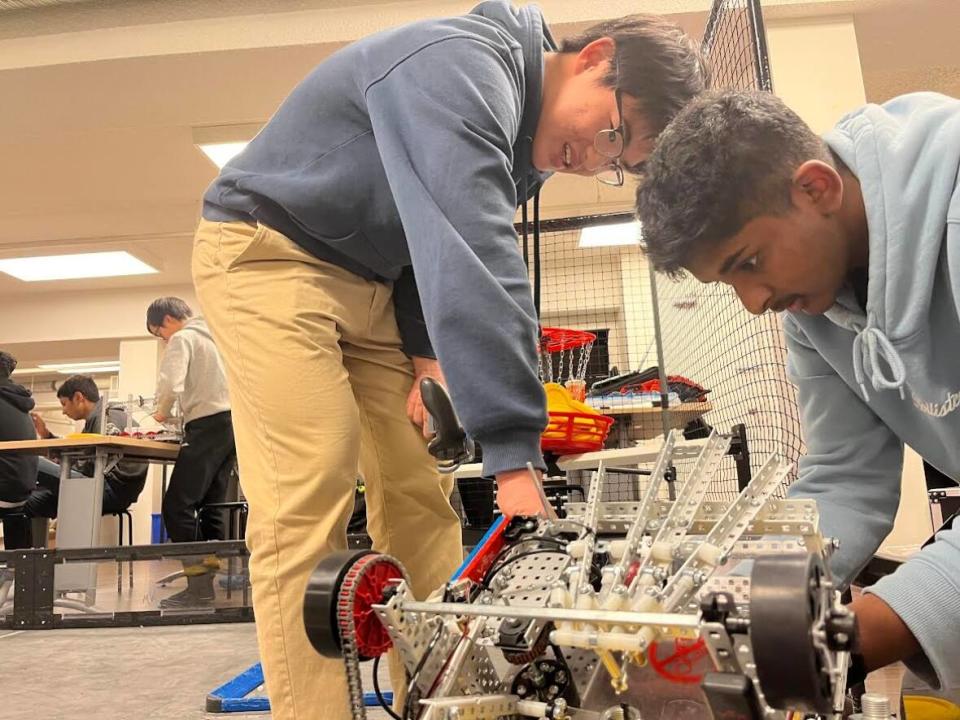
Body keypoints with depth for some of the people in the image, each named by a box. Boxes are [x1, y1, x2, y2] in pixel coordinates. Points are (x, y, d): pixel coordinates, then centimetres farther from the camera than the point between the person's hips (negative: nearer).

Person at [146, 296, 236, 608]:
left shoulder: (182, 339, -3)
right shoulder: (212, 336, 23)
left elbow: (170, 383, -17)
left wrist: (163, 410, 2)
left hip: (208, 426, -9)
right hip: (231, 421, 9)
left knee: (177, 506, -8)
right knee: (210, 506, 9)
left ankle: (199, 585, -11)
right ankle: (216, 577, 7)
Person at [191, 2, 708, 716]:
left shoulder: (526, 140, 6)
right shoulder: (466, 66, -25)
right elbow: (476, 255, -37)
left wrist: (429, 356, -6)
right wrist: (515, 455, -40)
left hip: (368, 284, 8)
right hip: (270, 255, -7)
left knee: (420, 501, -1)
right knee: (308, 509, -18)